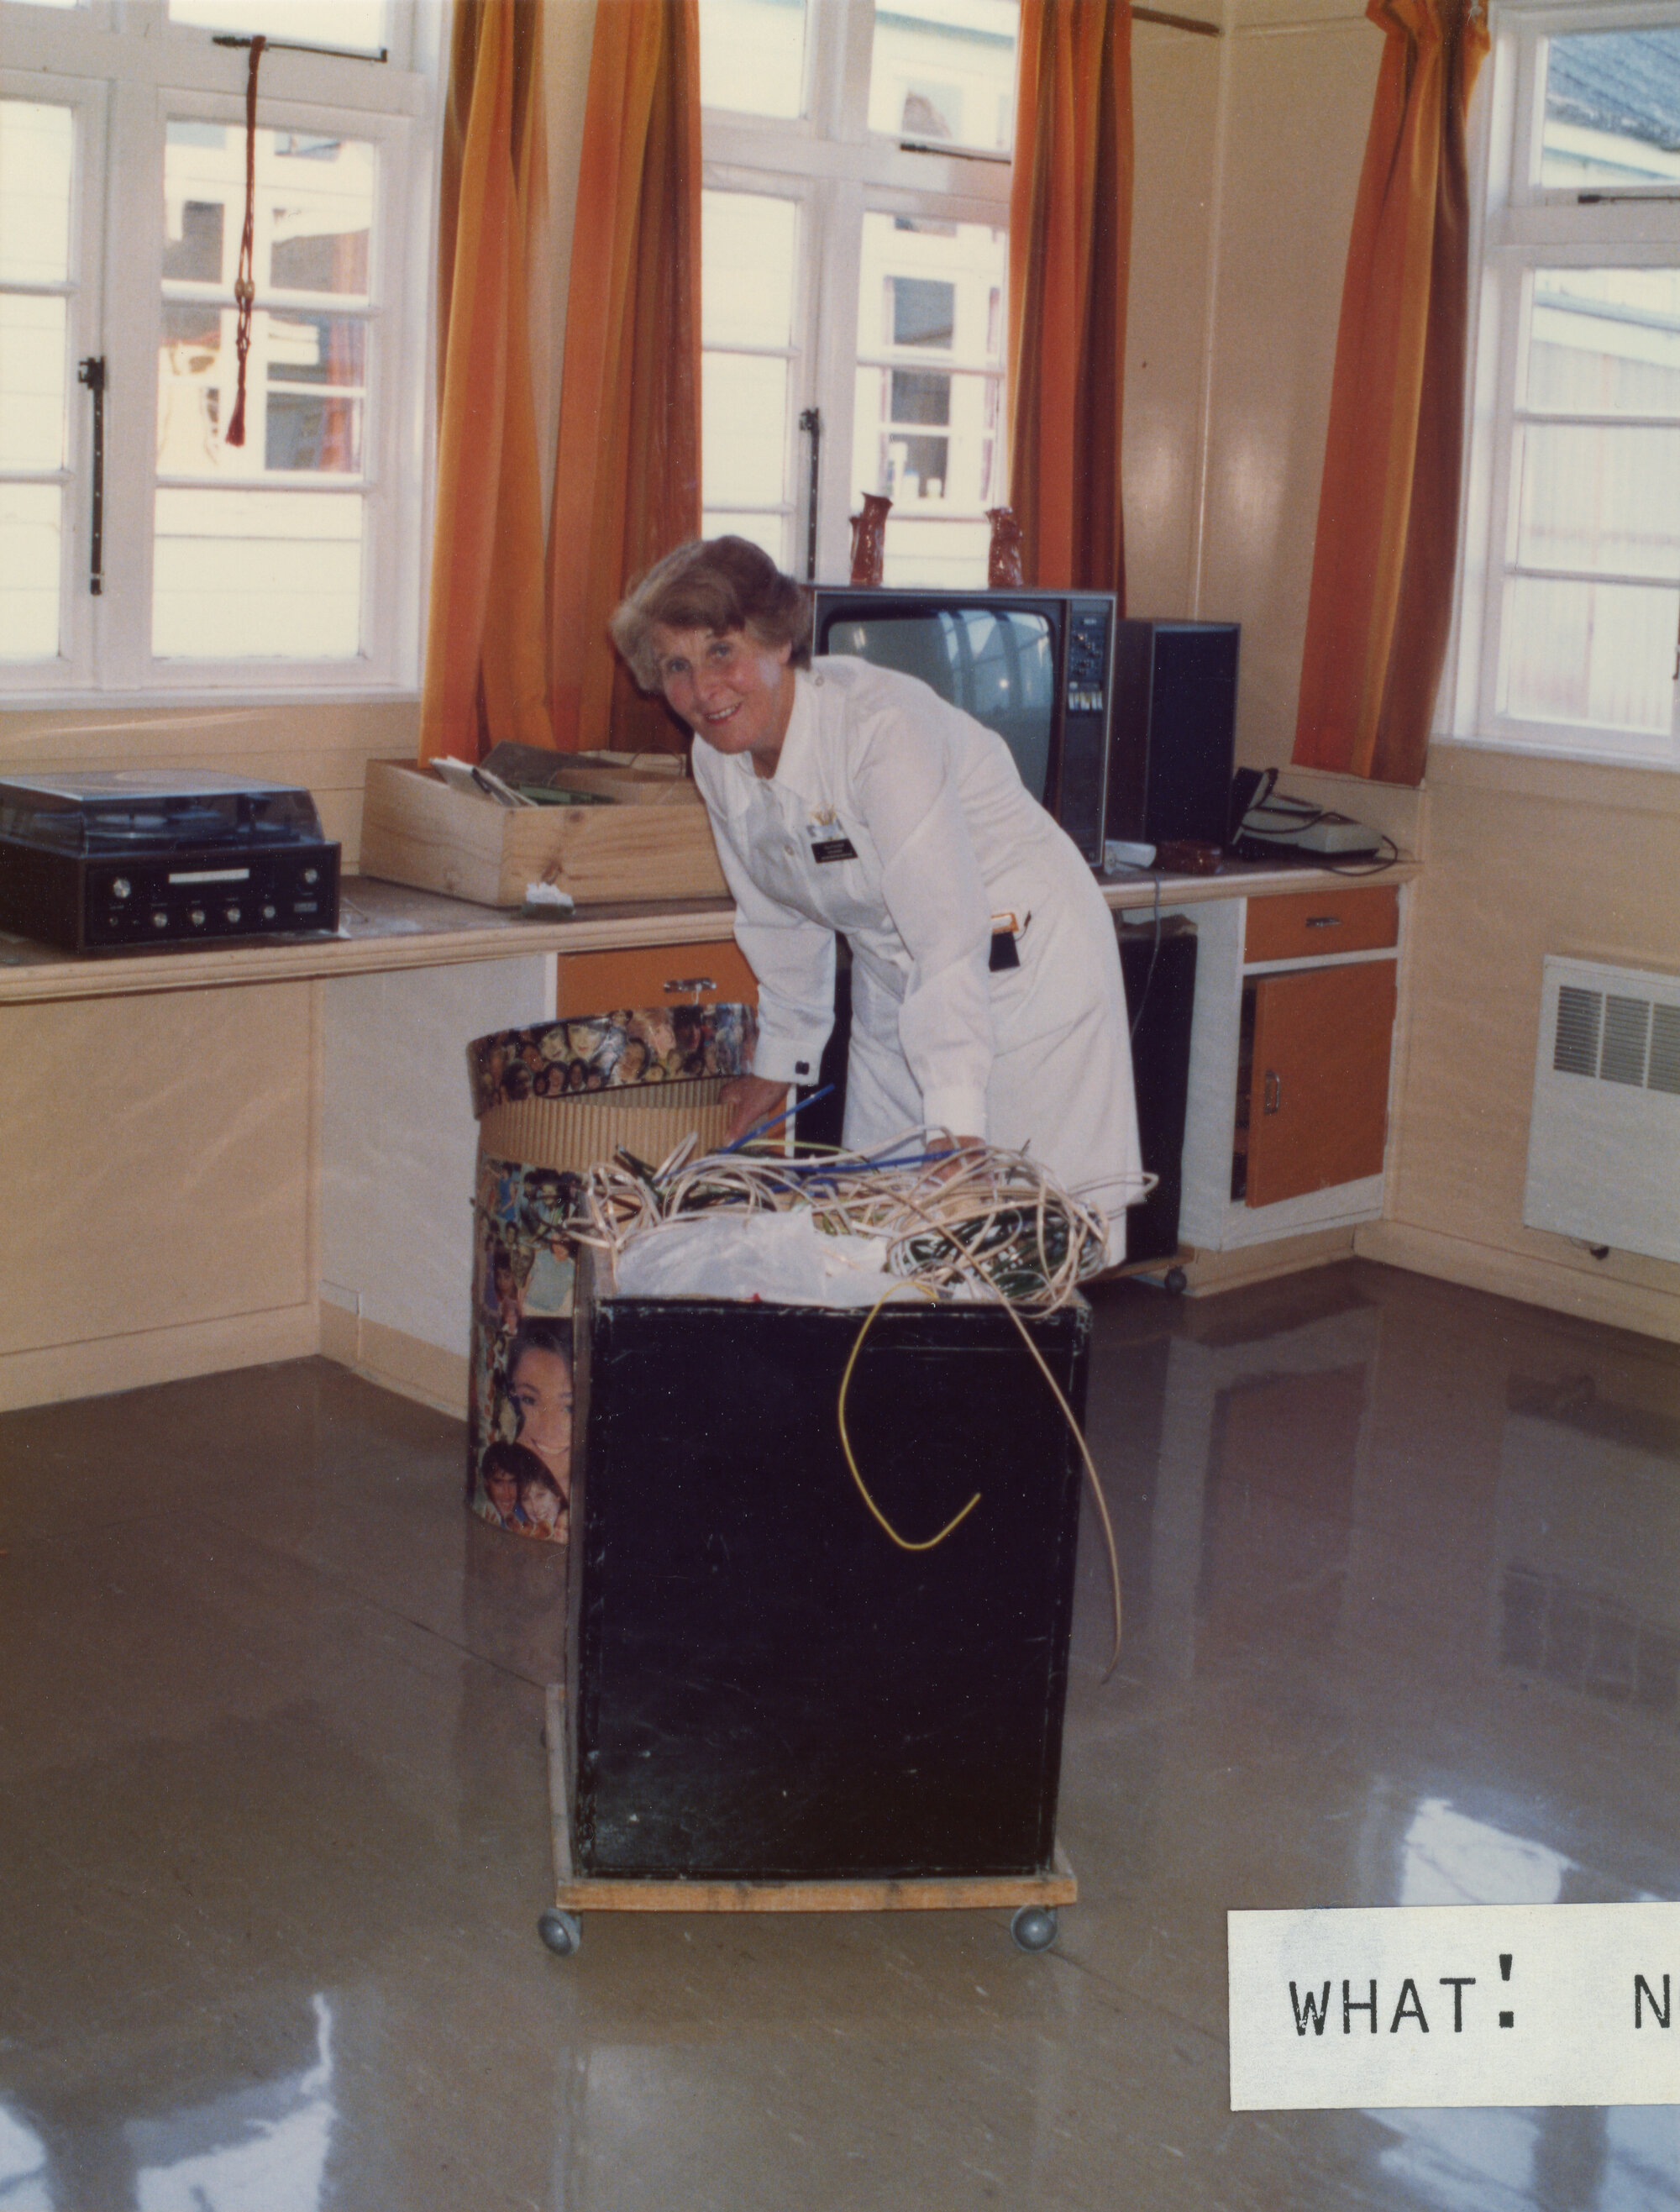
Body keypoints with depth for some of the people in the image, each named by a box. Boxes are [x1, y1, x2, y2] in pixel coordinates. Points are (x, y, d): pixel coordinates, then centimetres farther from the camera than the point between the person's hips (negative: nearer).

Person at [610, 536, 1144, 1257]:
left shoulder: (881, 724, -28)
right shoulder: (718, 758, -5)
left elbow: (948, 934, -33)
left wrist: (959, 1123, -38)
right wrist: (779, 1061, 17)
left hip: (1025, 962, -7)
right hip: (893, 985, 7)